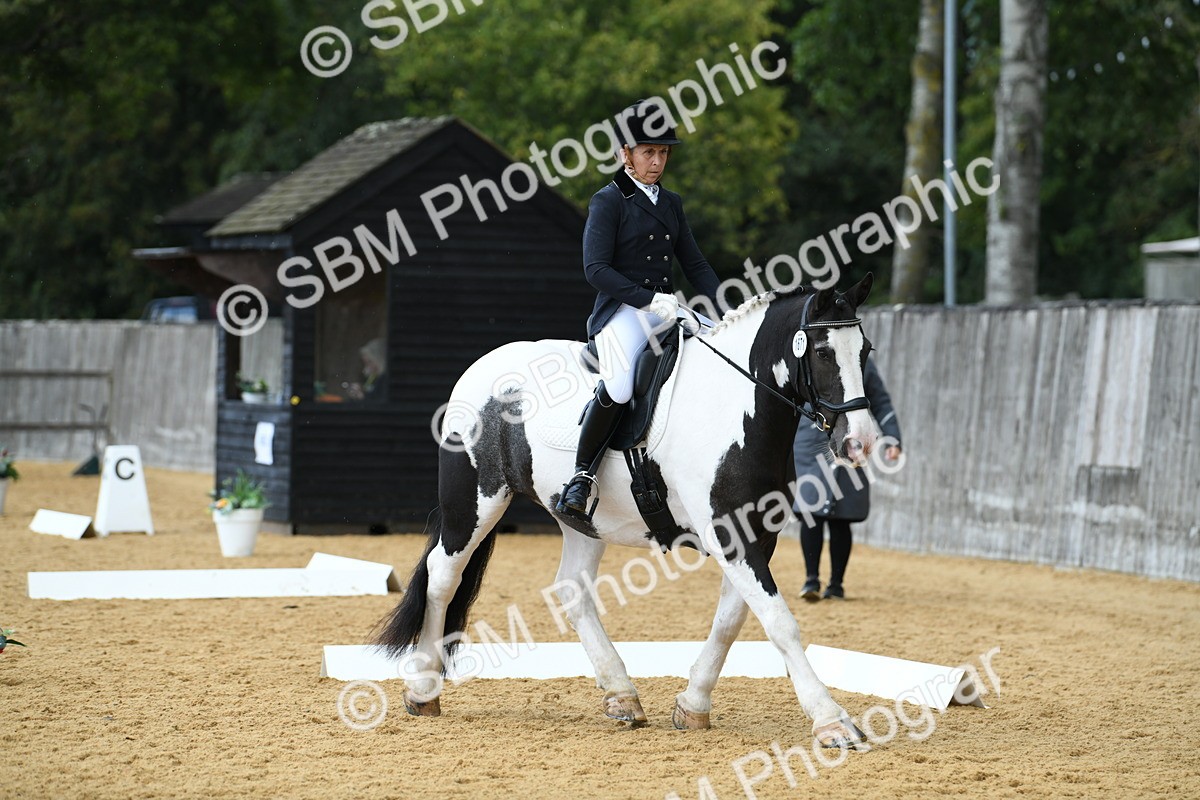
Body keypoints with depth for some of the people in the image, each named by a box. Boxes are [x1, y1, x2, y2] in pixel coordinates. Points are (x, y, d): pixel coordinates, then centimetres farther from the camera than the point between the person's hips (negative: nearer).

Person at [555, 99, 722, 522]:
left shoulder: (671, 203, 19)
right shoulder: (608, 201, -1)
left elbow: (696, 264, 19)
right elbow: (596, 269, -11)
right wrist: (648, 300, -20)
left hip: (667, 309, 7)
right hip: (621, 310, -7)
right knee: (619, 385, -34)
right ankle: (581, 478, -21)